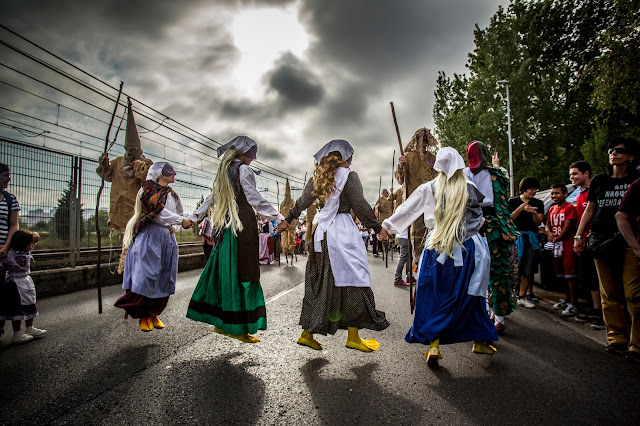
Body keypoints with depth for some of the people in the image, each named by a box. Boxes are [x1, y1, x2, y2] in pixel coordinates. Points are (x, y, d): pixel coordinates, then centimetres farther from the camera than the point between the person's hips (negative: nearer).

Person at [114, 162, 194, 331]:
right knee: (146, 276, -7)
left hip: (167, 238, 7)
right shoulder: (149, 190, -3)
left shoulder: (172, 194, 19)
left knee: (164, 278, 6)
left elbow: (179, 214, 20)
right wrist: (181, 220, -17)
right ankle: (143, 316, 3)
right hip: (150, 237, -7)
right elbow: (159, 212, -15)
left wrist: (188, 221, -2)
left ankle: (154, 314, 16)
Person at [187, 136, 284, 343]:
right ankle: (238, 327, -1)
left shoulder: (224, 171, 18)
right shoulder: (244, 170, -6)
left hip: (225, 227, 8)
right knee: (243, 273, -5)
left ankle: (220, 322, 18)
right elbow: (255, 199, -13)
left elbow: (214, 200, 21)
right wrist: (279, 217, -14)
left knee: (224, 271, 11)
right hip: (242, 226, -8)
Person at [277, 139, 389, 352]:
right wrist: (378, 226, 2)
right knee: (351, 279, 1)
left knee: (319, 281, 11)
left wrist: (287, 220, 32)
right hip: (343, 231, -6)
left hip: (321, 231, 6)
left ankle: (307, 333, 17)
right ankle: (353, 336, 7)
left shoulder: (317, 177, 13)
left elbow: (302, 202, 19)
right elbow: (360, 206, -7)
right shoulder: (349, 176, -4)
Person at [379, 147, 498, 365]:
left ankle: (433, 346, 3)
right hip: (468, 248, 1)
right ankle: (480, 341, 26)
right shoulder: (470, 188, -3)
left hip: (438, 248, 0)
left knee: (435, 296, 5)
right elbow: (480, 219, 6)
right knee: (470, 295, 13)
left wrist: (387, 225, 17)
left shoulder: (429, 188, -2)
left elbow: (407, 209, 6)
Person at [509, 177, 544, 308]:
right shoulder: (513, 201, 5)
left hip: (531, 238, 3)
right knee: (516, 268, -5)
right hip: (516, 236, -3)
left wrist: (534, 213, -14)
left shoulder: (538, 203, 13)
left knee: (528, 269, -1)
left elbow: (538, 223, 6)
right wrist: (521, 207, -14)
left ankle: (522, 297, 5)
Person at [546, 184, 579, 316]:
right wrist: (549, 233, -3)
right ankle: (567, 299, 26)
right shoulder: (552, 209, 15)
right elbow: (548, 224, 18)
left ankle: (573, 304, -3)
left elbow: (567, 227, -13)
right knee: (561, 273, 14)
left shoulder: (569, 207, -8)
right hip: (556, 245, 8)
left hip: (567, 244, -8)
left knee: (569, 273, -8)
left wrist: (557, 239, -11)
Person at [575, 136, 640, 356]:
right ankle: (617, 338, 13)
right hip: (602, 239, 3)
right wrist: (578, 235, 8)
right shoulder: (599, 180, 14)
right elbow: (589, 210, 16)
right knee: (609, 294, 5)